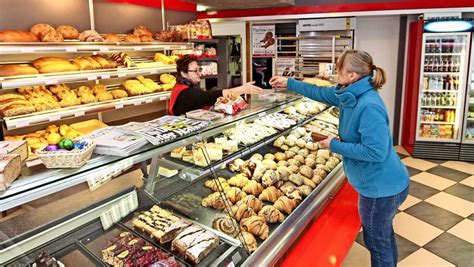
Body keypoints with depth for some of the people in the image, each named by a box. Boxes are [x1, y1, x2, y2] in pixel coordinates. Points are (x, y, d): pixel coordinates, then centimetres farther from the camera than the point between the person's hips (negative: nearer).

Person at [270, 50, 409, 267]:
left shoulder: (369, 106, -29)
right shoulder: (351, 95, 0)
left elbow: (376, 151, -31)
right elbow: (321, 93, 14)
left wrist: (334, 145, -22)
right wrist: (288, 83, 17)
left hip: (381, 187, -9)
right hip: (385, 183, 10)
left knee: (377, 241, 12)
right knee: (384, 234, 29)